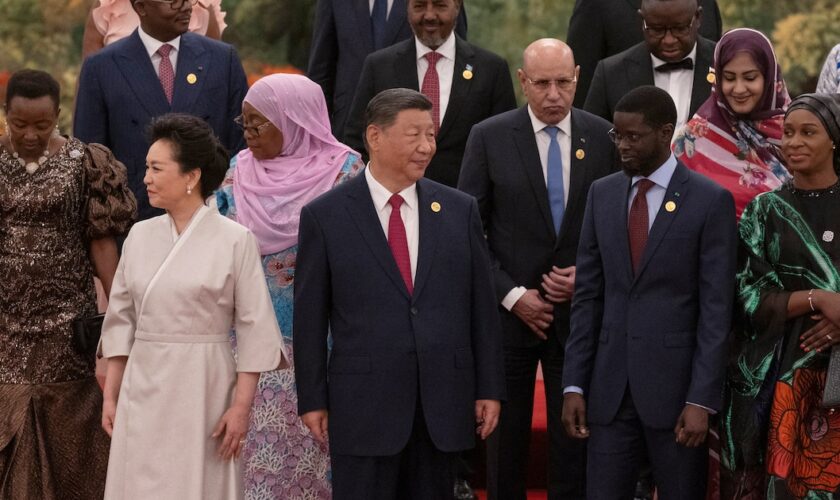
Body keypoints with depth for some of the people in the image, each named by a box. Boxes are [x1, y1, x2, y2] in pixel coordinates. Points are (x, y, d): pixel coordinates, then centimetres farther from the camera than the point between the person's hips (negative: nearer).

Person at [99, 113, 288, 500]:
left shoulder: (234, 240, -6)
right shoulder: (140, 236, 8)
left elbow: (254, 327, -6)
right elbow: (121, 319, 12)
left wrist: (241, 406, -10)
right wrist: (110, 395, 8)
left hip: (203, 387, -4)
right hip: (142, 387, 4)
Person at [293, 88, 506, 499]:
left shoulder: (460, 210, 7)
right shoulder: (324, 216, -1)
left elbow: (482, 306, 8)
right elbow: (309, 316, 1)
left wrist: (489, 388, 5)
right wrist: (312, 400, -1)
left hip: (442, 403, 3)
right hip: (363, 403, -3)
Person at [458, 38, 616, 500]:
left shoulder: (603, 138, 1)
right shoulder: (488, 137, -4)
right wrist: (512, 295, -9)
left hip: (578, 310, 1)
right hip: (509, 310, -1)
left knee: (574, 441, 5)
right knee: (505, 440, 8)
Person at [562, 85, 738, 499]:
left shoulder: (710, 201, -5)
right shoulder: (602, 194, 9)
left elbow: (716, 309, -8)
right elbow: (587, 295, 9)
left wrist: (702, 400, -13)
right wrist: (574, 384, 3)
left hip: (675, 385, -4)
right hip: (610, 386, 4)